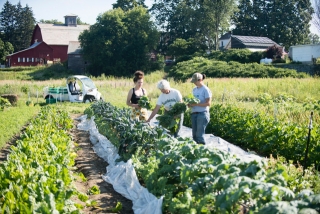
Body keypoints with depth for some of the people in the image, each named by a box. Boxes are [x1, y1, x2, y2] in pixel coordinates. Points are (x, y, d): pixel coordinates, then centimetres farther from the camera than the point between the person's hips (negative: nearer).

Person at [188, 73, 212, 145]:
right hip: (194, 114, 7)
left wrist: (196, 104, -19)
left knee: (199, 135, -9)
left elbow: (208, 103, -13)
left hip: (202, 114, -7)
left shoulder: (205, 90, -8)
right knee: (194, 135, 7)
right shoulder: (194, 89, 13)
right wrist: (190, 104, -3)